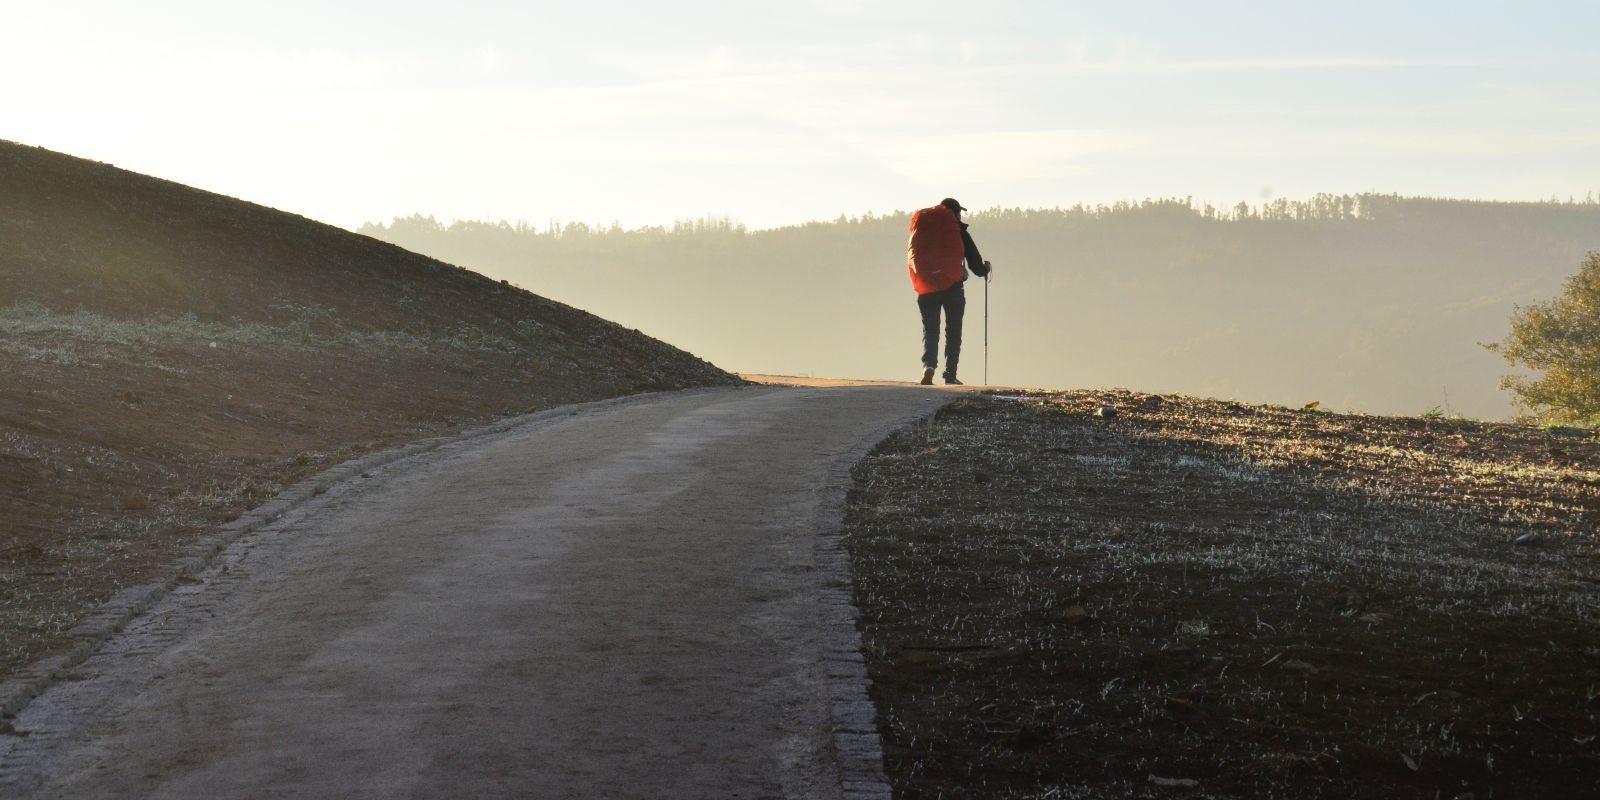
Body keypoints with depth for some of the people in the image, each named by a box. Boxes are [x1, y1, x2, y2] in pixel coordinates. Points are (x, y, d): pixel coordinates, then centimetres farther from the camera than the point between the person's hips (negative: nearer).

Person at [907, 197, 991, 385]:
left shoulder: (919, 228, 9)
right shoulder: (958, 232, -1)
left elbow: (912, 258, 13)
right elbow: (974, 262, 2)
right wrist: (985, 270, 23)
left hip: (926, 289, 2)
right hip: (952, 287, -2)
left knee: (929, 329, 7)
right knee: (953, 331, 10)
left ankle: (929, 364, -18)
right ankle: (950, 375, 7)